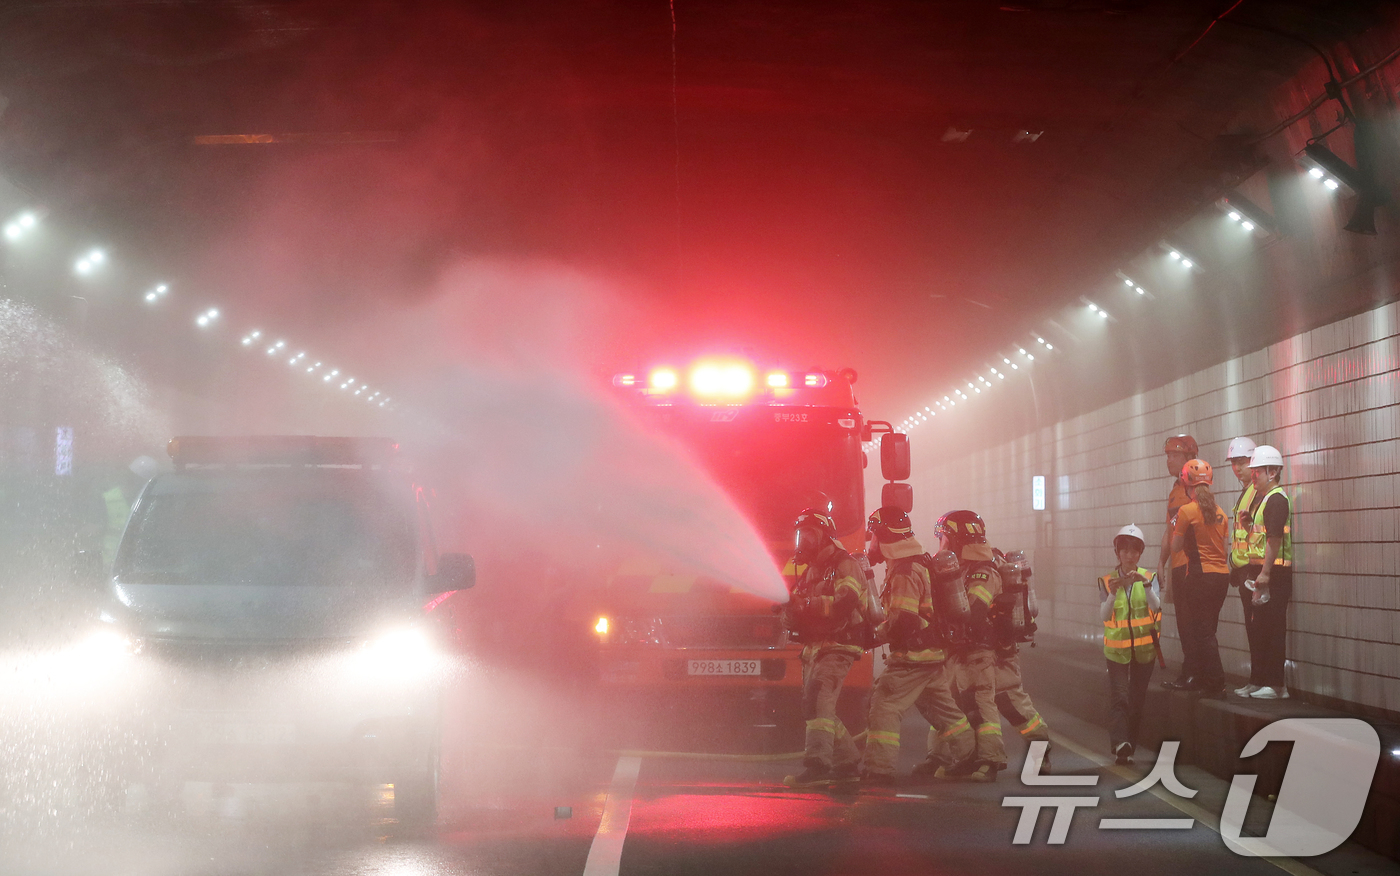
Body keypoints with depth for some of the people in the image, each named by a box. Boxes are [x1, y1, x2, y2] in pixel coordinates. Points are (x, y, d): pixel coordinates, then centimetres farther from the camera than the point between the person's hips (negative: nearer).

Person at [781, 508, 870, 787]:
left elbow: (845, 604, -24)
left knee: (817, 700, -23)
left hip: (837, 646, -10)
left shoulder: (844, 566, -7)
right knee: (814, 707, 10)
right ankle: (847, 763, 19)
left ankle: (816, 765, -32)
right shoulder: (810, 571, 22)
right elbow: (796, 617, 20)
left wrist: (806, 604, -26)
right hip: (814, 648, 10)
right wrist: (790, 609, -4)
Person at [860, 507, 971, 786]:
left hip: (912, 656, -10)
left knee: (884, 707, -9)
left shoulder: (904, 572, -19)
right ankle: (970, 757, 29)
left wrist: (877, 635, -11)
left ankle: (878, 770, -13)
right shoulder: (921, 564, 14)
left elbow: (903, 620, -25)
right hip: (935, 654, 10)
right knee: (943, 708, 21)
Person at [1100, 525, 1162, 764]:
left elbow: (1156, 606, -17)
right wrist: (1113, 593, -29)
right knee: (1119, 696, -14)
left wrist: (1146, 584, -32)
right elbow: (1104, 615, -13)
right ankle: (1119, 743, -24)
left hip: (1144, 648, 1)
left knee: (1137, 700, 6)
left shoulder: (1149, 578, 0)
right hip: (1117, 649, -1)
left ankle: (1129, 748, 15)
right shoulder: (1107, 581, -1)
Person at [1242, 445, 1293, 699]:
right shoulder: (1261, 497, 18)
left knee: (1272, 628, -8)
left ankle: (1275, 685, -5)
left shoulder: (1276, 499, -13)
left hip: (1274, 572, -10)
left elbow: (1275, 538, -20)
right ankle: (1261, 680, 19)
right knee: (1260, 628, 13)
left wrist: (1265, 573, -24)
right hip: (1260, 571, 10)